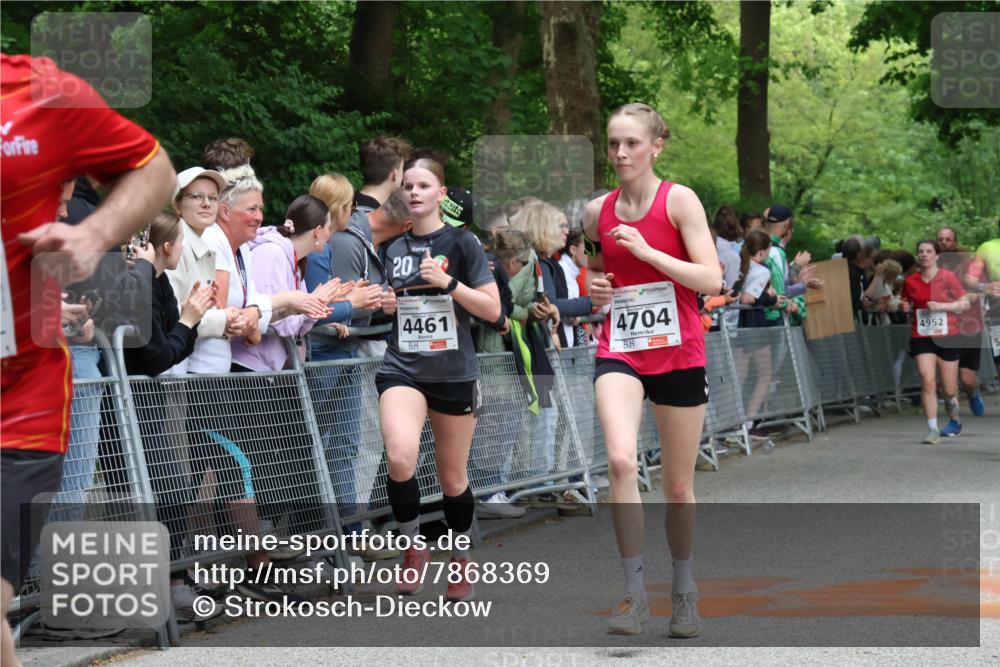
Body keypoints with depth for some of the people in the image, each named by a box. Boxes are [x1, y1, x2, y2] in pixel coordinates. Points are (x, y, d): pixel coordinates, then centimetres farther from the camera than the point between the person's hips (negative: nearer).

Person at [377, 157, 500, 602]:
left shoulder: (461, 243, -1)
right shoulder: (393, 249, 10)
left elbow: (492, 310, -6)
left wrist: (447, 282, -16)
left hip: (454, 372, -2)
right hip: (402, 368, 2)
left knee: (452, 478, 8)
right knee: (400, 457, -25)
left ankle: (460, 561, 30)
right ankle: (413, 547, -4)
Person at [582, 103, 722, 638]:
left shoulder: (679, 200, -5)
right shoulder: (597, 213, 7)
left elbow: (711, 280, -12)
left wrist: (647, 251, -20)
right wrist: (595, 292, 2)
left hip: (679, 353, -2)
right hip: (619, 352, 2)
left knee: (678, 486, 9)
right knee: (621, 461, -24)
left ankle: (683, 592, 29)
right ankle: (634, 594, -18)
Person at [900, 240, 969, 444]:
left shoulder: (948, 277, -4)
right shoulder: (911, 282, 4)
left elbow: (965, 304, -2)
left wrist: (941, 306, -16)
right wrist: (906, 309, -4)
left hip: (947, 337, -1)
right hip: (921, 338, 1)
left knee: (949, 390, 5)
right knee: (927, 381, -17)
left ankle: (954, 421, 36)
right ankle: (933, 430, -14)